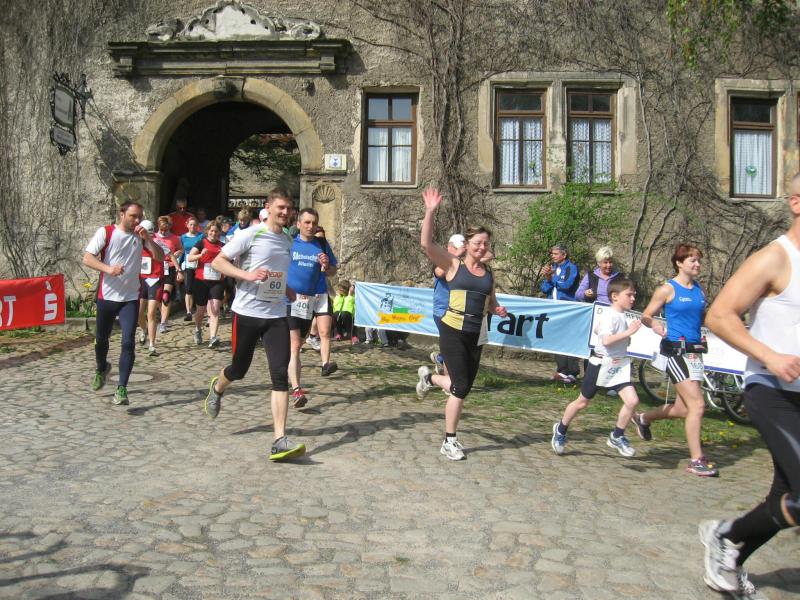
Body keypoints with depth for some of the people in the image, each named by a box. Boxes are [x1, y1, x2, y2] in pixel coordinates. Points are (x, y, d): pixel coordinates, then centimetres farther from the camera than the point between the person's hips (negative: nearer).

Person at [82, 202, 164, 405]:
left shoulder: (141, 236, 5)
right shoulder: (105, 232, -5)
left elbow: (160, 257, -3)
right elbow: (87, 258, -9)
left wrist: (147, 239, -16)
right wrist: (108, 268, -25)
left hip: (131, 298, 1)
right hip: (107, 296, -1)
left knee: (128, 342, -12)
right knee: (101, 339, 15)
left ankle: (122, 389, -7)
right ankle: (102, 369, 46)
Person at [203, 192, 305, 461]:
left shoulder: (287, 241, 13)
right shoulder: (250, 235, -6)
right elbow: (217, 262, -7)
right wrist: (247, 275, -21)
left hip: (276, 316, 4)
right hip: (247, 313, -4)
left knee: (281, 375, -9)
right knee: (239, 369, 10)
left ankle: (279, 441, -11)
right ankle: (217, 388, 48)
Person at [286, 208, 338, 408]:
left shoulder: (322, 244, 5)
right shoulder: (288, 243, -1)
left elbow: (333, 272, 10)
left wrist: (326, 267, -11)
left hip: (319, 296, 2)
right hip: (294, 298, -2)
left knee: (325, 331, -22)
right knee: (295, 345, -3)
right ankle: (296, 389, -2)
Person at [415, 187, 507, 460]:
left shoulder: (489, 273, 11)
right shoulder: (454, 265, -2)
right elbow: (426, 243, -14)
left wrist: (499, 311, 2)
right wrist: (430, 212, -21)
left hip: (477, 334, 5)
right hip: (453, 331, -5)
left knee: (464, 386, 11)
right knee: (460, 387, -8)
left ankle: (429, 377, 43)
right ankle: (449, 441, 9)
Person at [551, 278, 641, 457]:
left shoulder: (622, 315, 8)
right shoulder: (609, 315, -18)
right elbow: (606, 340, -31)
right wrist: (629, 332, -30)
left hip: (619, 365, 7)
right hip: (601, 364, -7)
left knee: (632, 400, -10)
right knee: (582, 402, 8)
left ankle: (617, 436, 9)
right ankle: (560, 430, 30)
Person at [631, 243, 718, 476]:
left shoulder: (699, 289, 12)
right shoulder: (668, 289, -5)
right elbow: (646, 316, -3)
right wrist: (655, 326, -24)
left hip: (695, 351, 7)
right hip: (677, 351, -7)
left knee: (682, 408, 14)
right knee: (697, 405, -11)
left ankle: (644, 418, 40)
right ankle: (696, 460, -2)